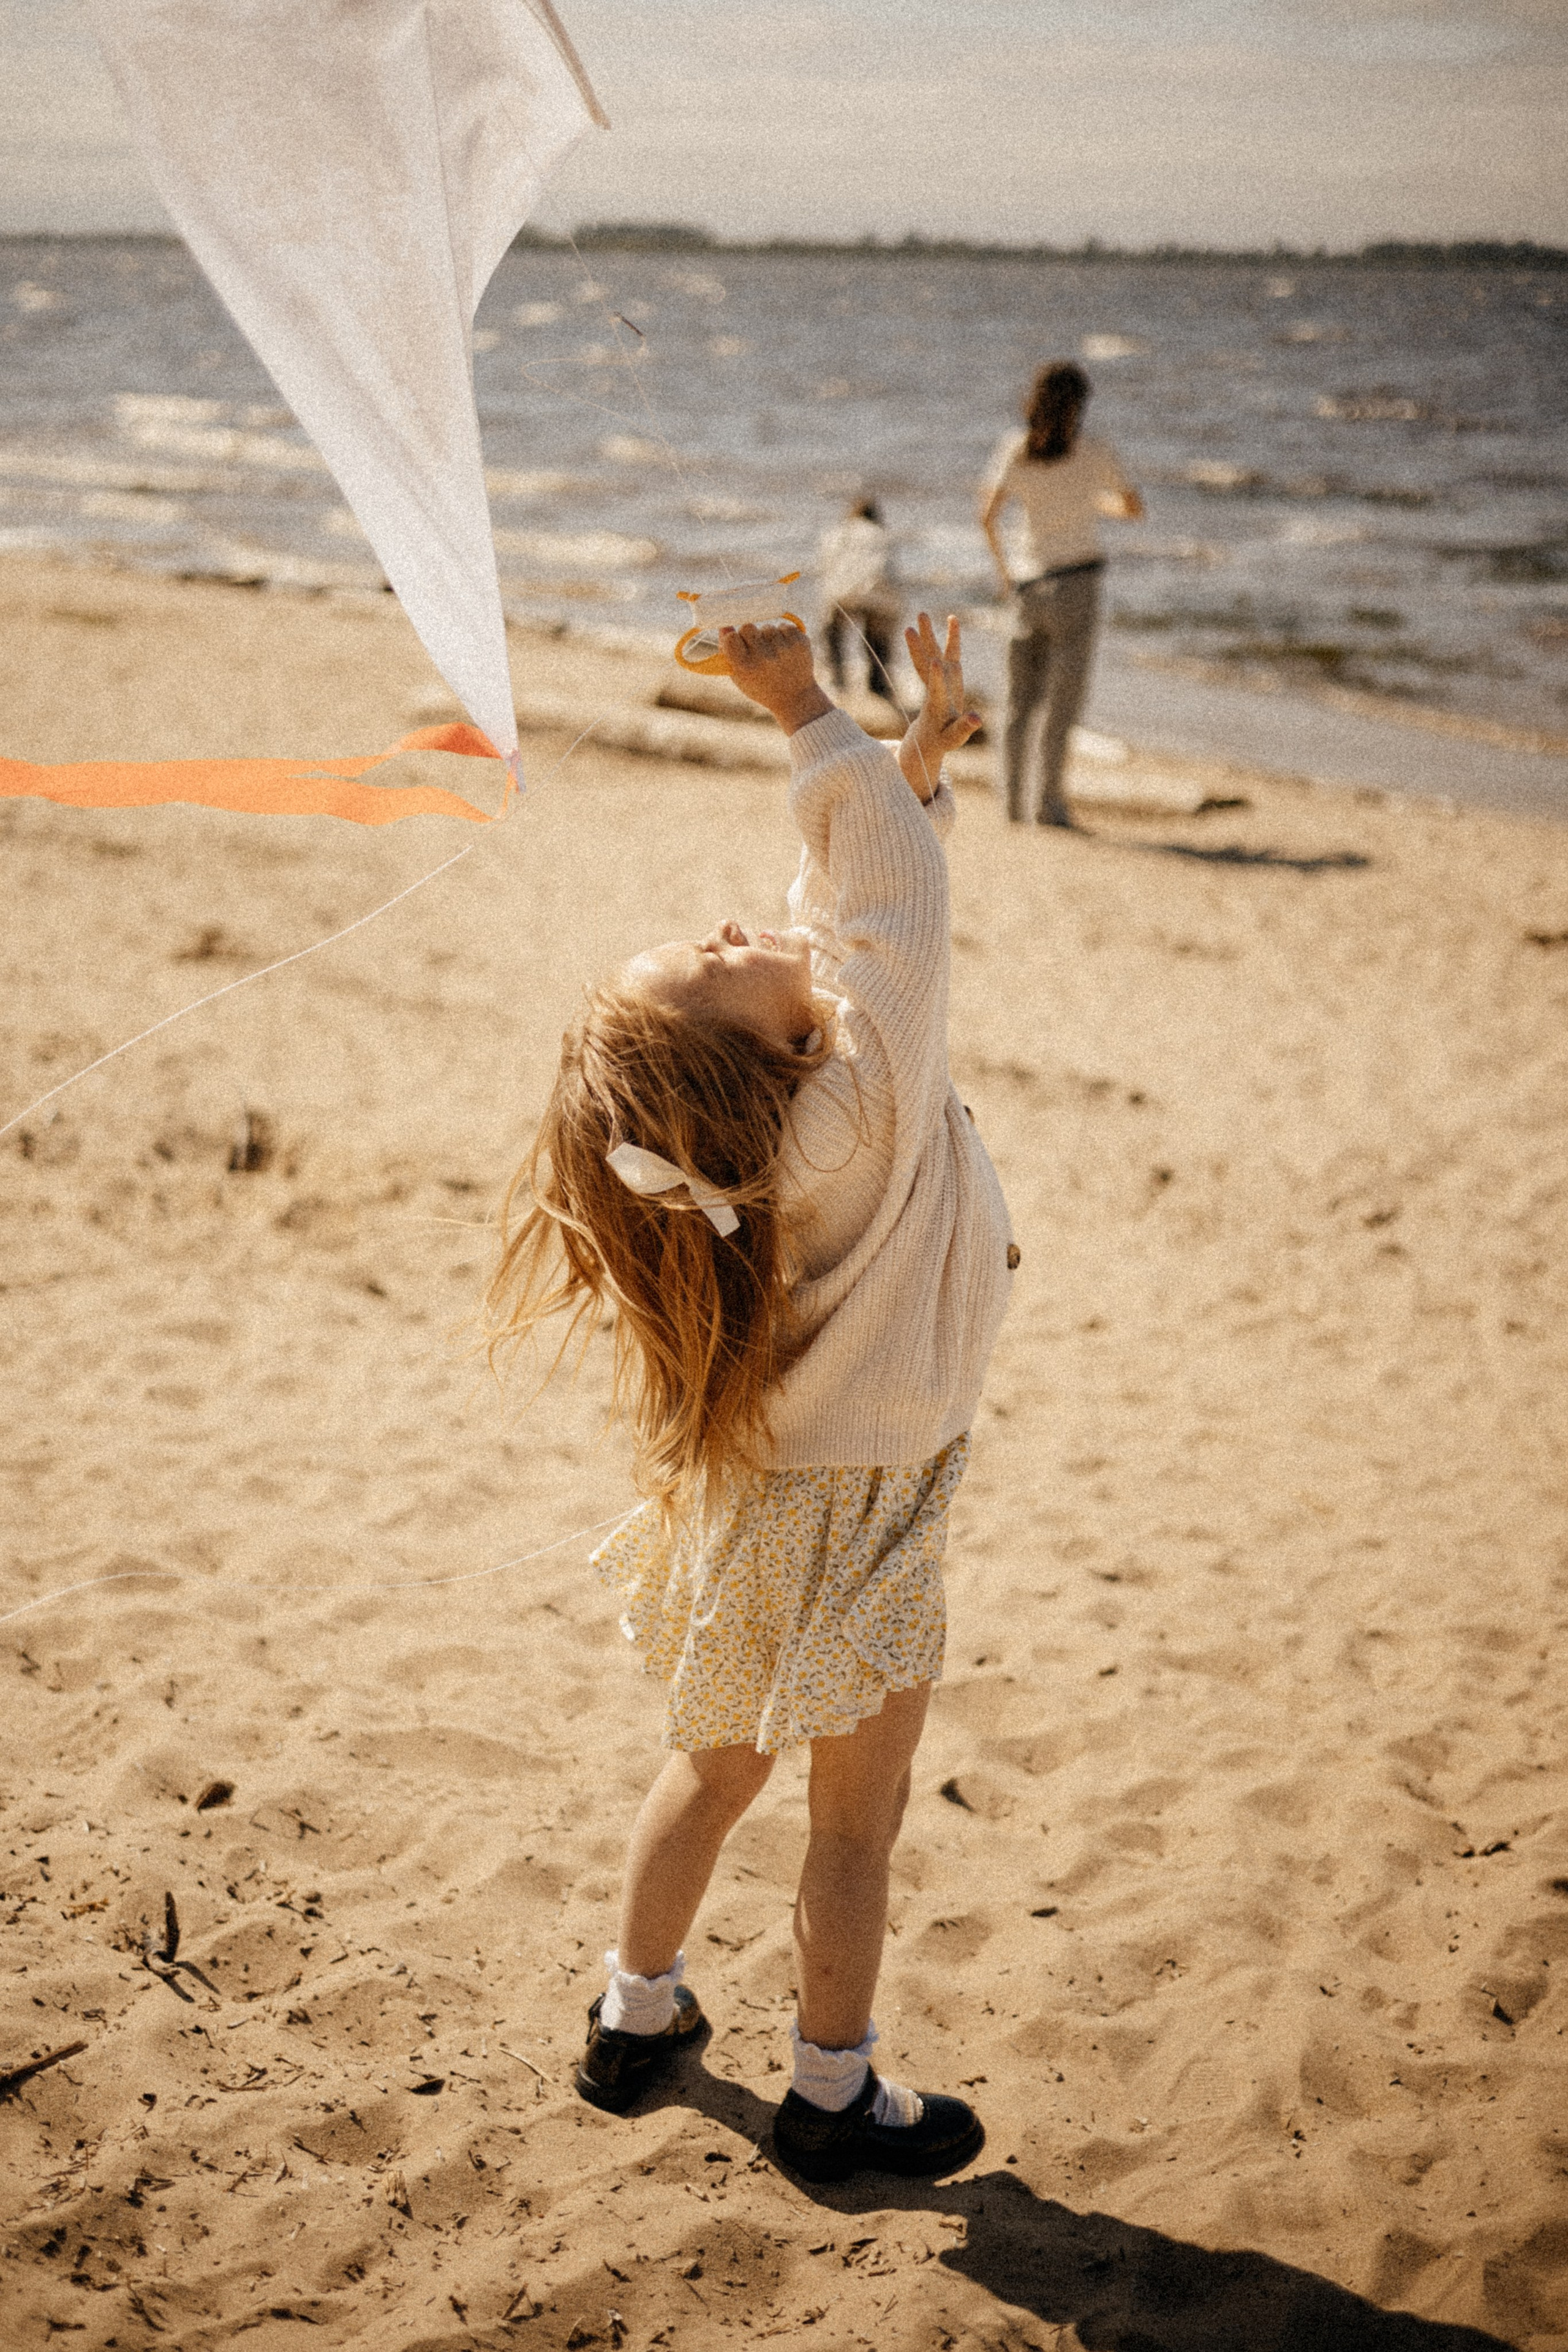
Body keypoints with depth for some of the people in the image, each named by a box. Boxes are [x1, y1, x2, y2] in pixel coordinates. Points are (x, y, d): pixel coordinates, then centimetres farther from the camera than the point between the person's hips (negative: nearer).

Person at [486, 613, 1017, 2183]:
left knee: (714, 1767, 24)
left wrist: (923, 745, -4)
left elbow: (851, 890, 1)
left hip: (753, 1496, 7)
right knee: (856, 1814, 11)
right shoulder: (862, 1097, -31)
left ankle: (635, 2017, 41)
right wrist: (804, 712, -18)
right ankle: (834, 2099, 27)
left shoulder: (767, 1101, -10)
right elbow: (898, 892, -25)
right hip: (851, 1512, -7)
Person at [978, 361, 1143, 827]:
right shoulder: (1095, 455, -4)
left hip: (1030, 583, 3)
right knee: (1062, 699, -1)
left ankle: (1014, 799, 12)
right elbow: (1133, 509, 10)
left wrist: (1002, 573, 6)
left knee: (1021, 700, 11)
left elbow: (987, 516, -5)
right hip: (1076, 582, -3)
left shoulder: (1015, 450, 2)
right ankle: (1046, 801, -4)